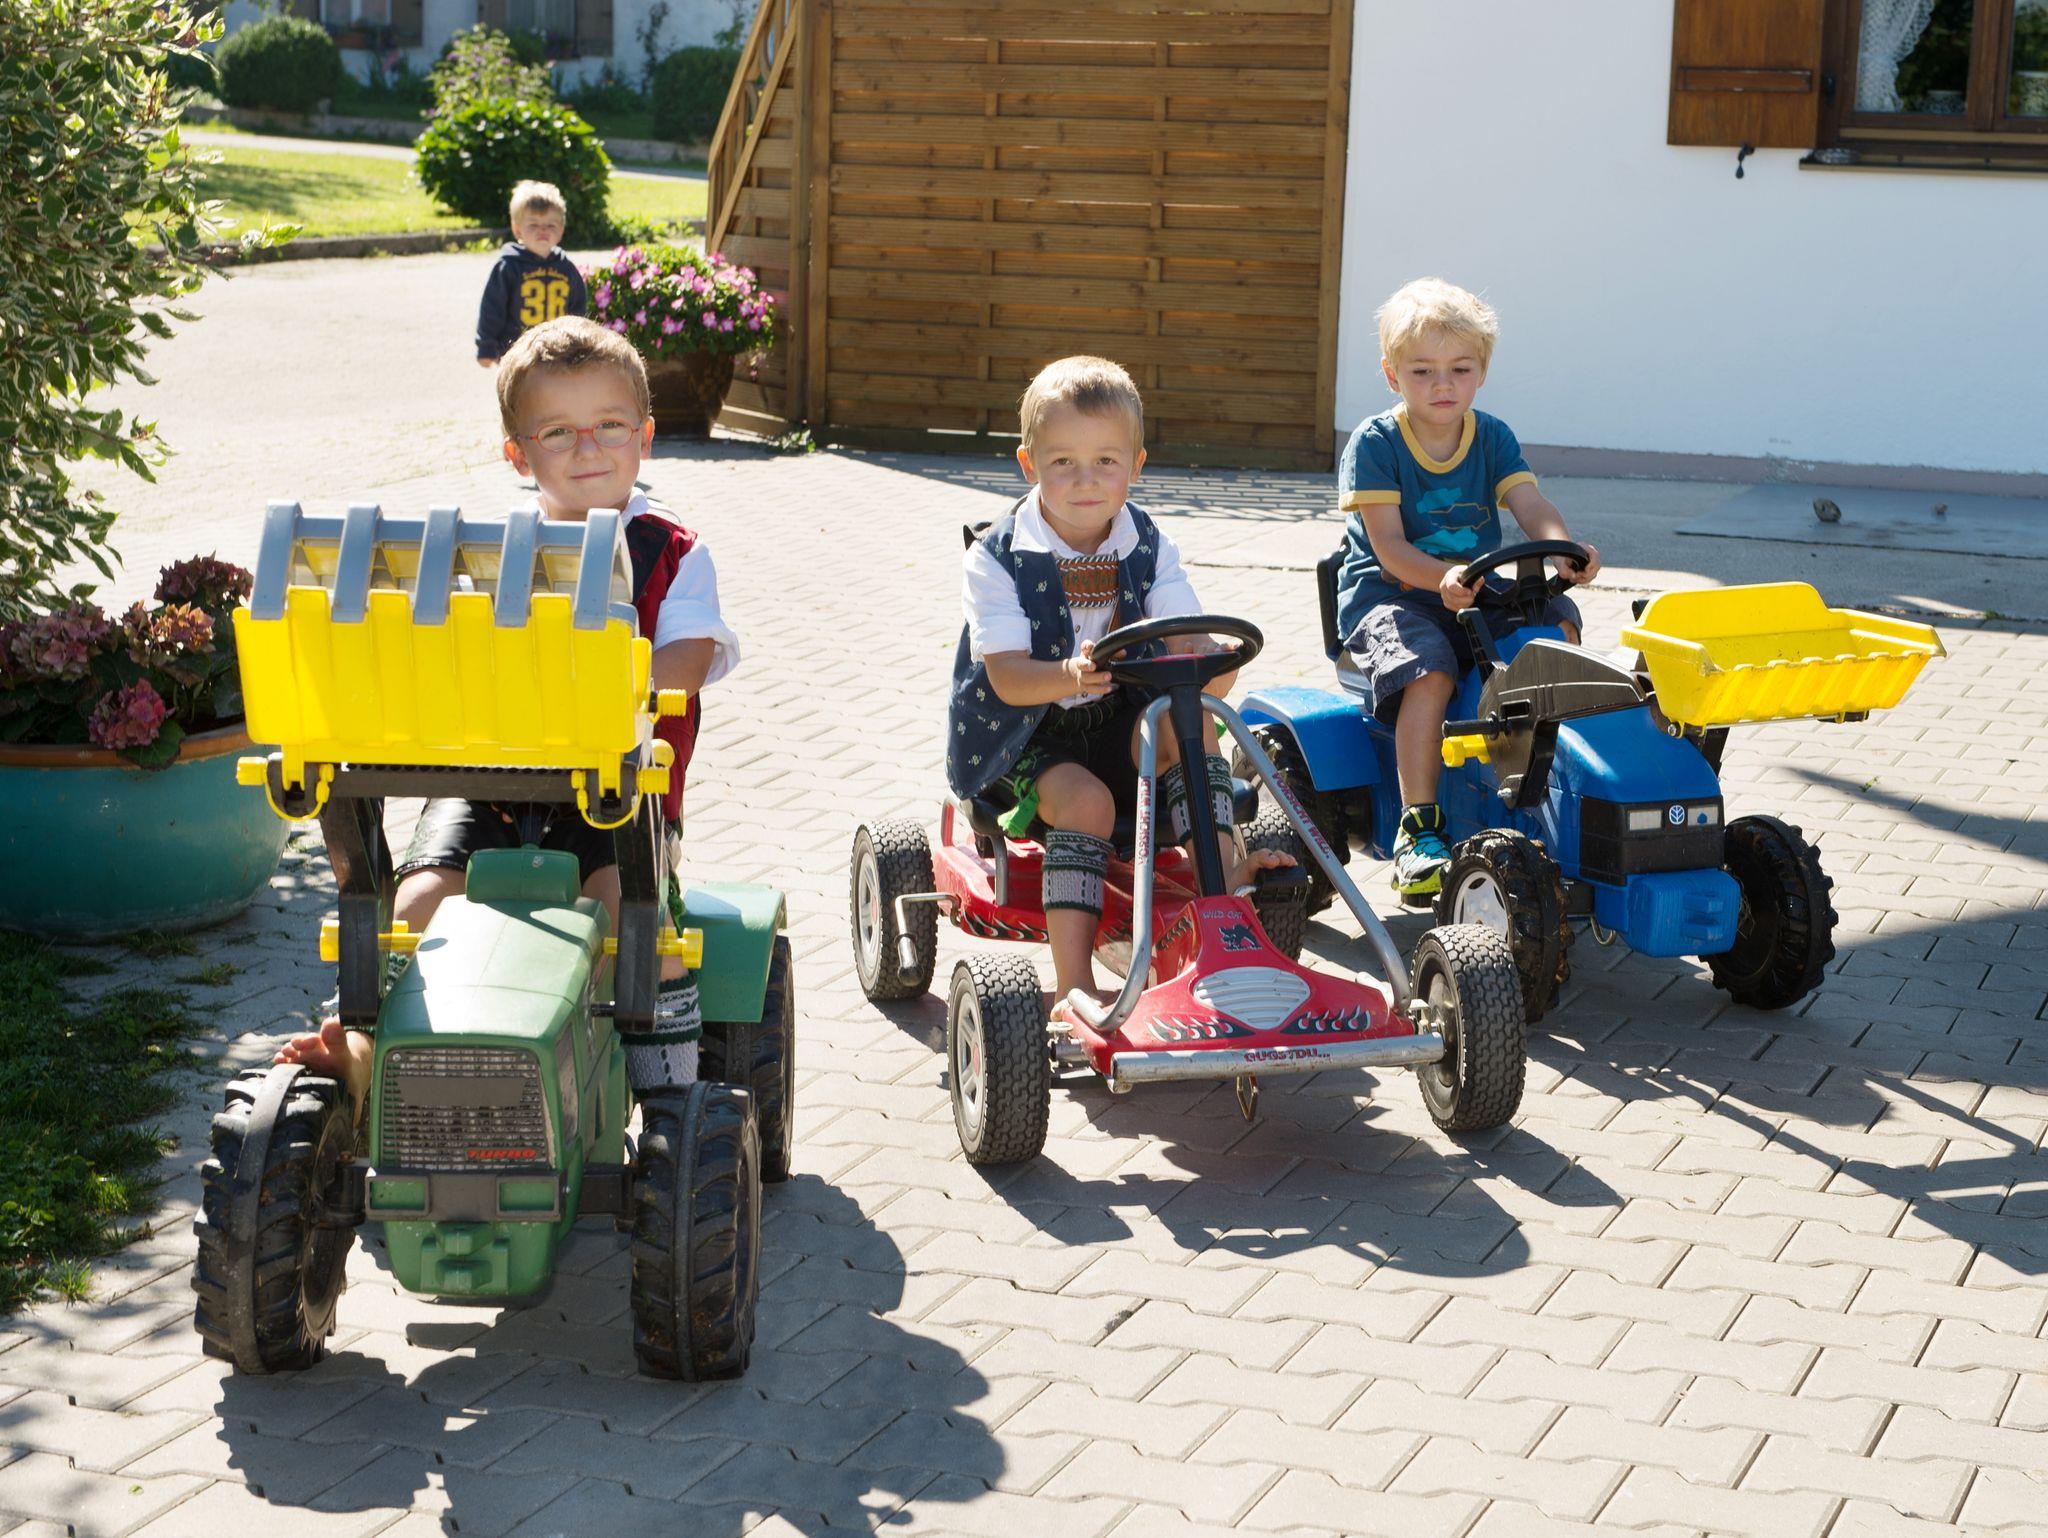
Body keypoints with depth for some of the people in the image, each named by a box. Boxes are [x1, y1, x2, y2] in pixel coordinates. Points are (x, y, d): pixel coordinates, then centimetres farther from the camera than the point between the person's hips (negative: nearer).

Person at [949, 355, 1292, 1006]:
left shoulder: (1148, 548, 1)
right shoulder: (997, 558, -11)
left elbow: (1186, 631, -10)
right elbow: (1007, 675, -19)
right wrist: (1069, 676, -41)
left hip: (1124, 725, 4)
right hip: (1027, 734, -4)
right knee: (1086, 799, -31)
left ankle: (1222, 869, -28)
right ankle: (1073, 982, -32)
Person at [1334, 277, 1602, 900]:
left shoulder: (1493, 438, 6)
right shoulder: (1374, 443, -8)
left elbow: (1532, 506, -9)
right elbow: (1388, 545, -17)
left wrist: (1563, 550, -32)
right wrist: (1441, 578, -37)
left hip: (1476, 591, 5)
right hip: (1387, 594, -5)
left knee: (1557, 621, -20)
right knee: (1430, 670, -34)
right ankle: (1419, 830, -31)